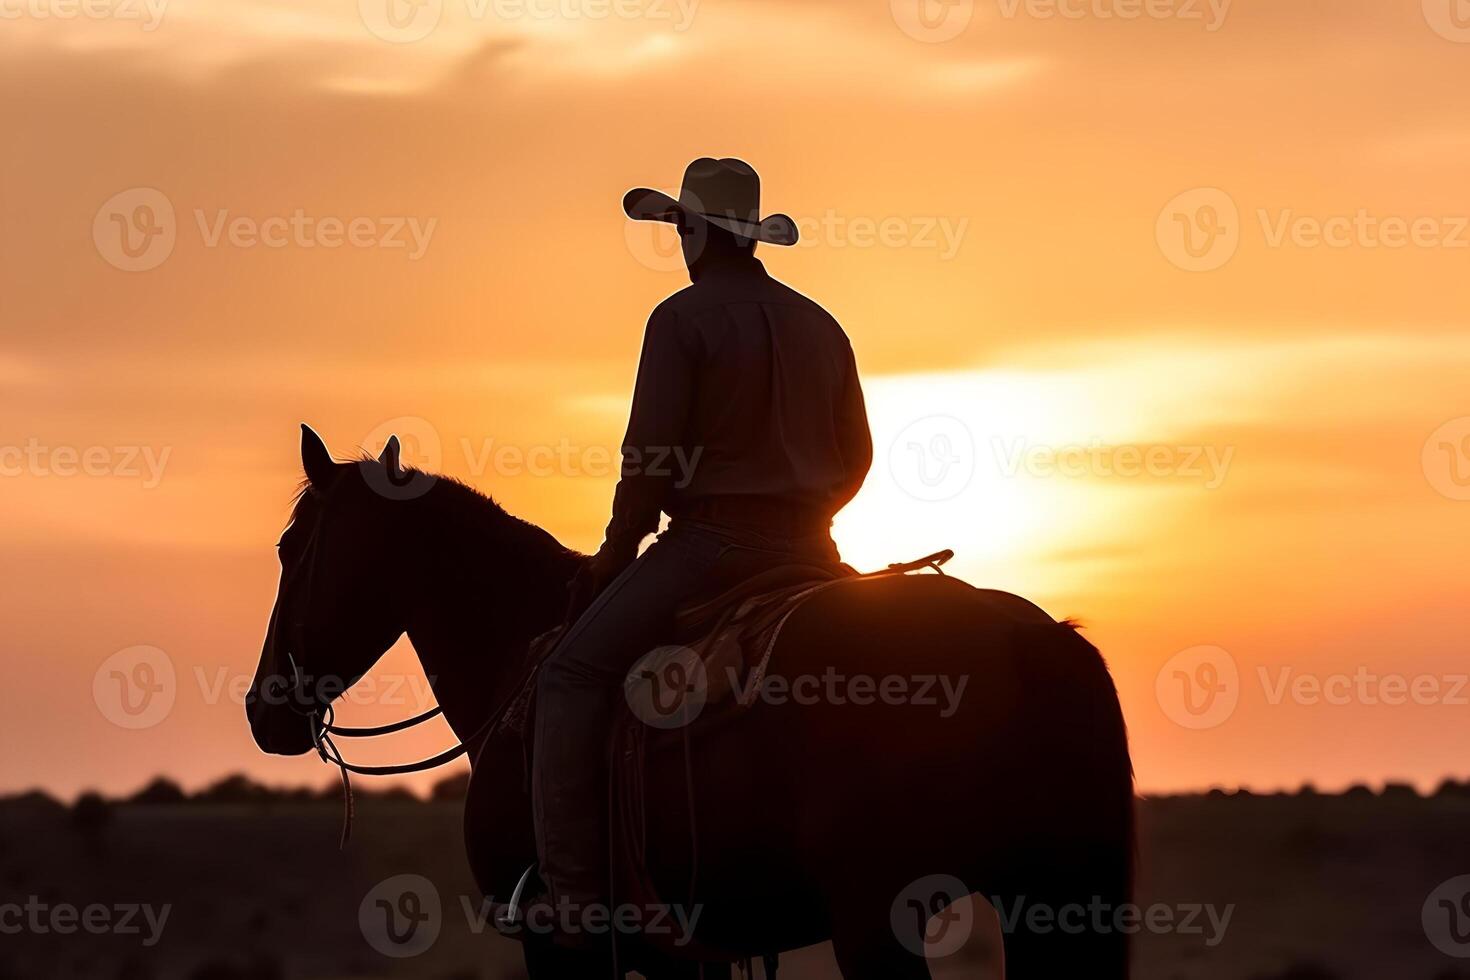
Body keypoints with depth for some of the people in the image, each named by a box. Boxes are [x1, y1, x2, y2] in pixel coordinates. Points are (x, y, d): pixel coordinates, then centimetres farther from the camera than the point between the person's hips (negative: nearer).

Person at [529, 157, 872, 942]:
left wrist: (618, 549, -1)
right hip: (808, 551, 7)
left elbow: (652, 454, -12)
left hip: (711, 541, -7)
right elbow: (854, 456, 16)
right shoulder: (818, 326, 14)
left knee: (573, 676, -5)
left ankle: (572, 888, -17)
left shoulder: (683, 319, -7)